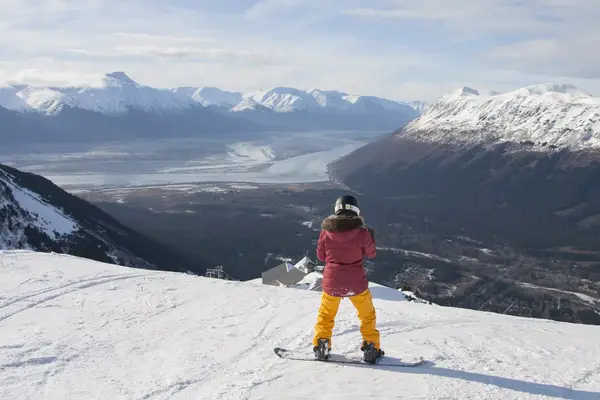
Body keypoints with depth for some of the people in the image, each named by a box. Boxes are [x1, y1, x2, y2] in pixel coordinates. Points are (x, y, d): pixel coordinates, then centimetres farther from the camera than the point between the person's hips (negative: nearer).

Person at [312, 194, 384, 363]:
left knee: (326, 315, 24)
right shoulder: (362, 233, -14)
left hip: (331, 282, 1)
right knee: (367, 315, 21)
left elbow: (321, 255, 3)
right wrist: (371, 237, 18)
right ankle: (371, 348, 22)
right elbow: (371, 253, 3)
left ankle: (321, 346, 23)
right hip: (356, 283, -1)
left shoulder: (326, 231, -9)